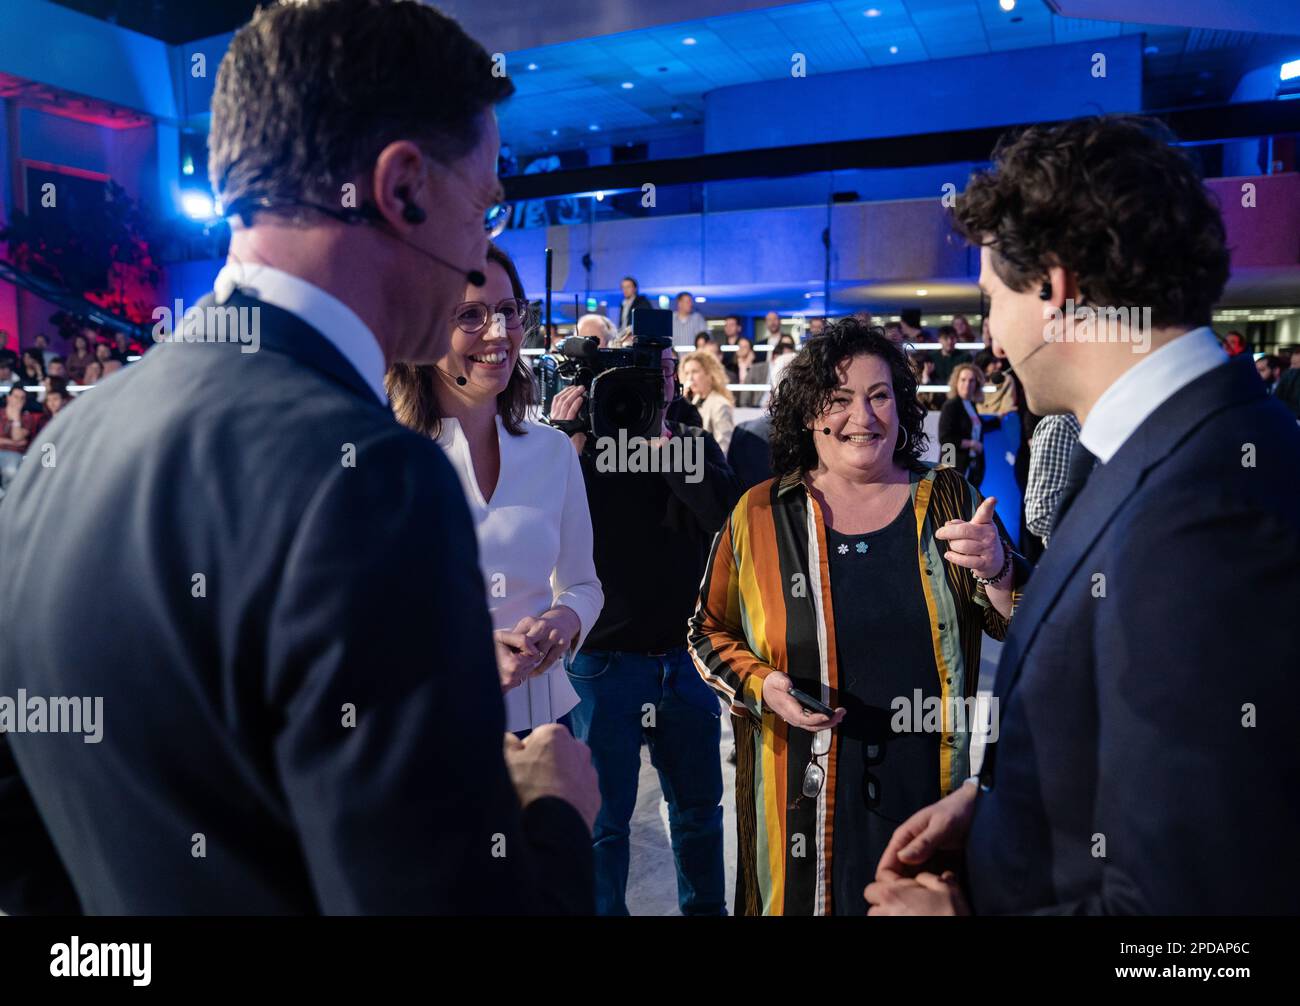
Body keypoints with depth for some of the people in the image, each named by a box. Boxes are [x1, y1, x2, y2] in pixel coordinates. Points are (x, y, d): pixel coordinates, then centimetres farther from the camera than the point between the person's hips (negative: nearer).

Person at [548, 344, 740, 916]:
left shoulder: (697, 447, 5)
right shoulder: (583, 449, -3)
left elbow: (729, 514, -15)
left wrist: (665, 442, -19)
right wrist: (565, 449, -24)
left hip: (685, 658, 4)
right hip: (603, 659, -3)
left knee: (699, 805, 20)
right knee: (604, 819, 7)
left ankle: (706, 907, 40)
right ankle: (605, 907, 28)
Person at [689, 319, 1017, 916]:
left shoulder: (948, 500, 0)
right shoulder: (760, 515, -3)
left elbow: (1020, 629, 1)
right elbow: (710, 631, 6)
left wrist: (997, 571, -20)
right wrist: (760, 685, -13)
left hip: (934, 788, 1)